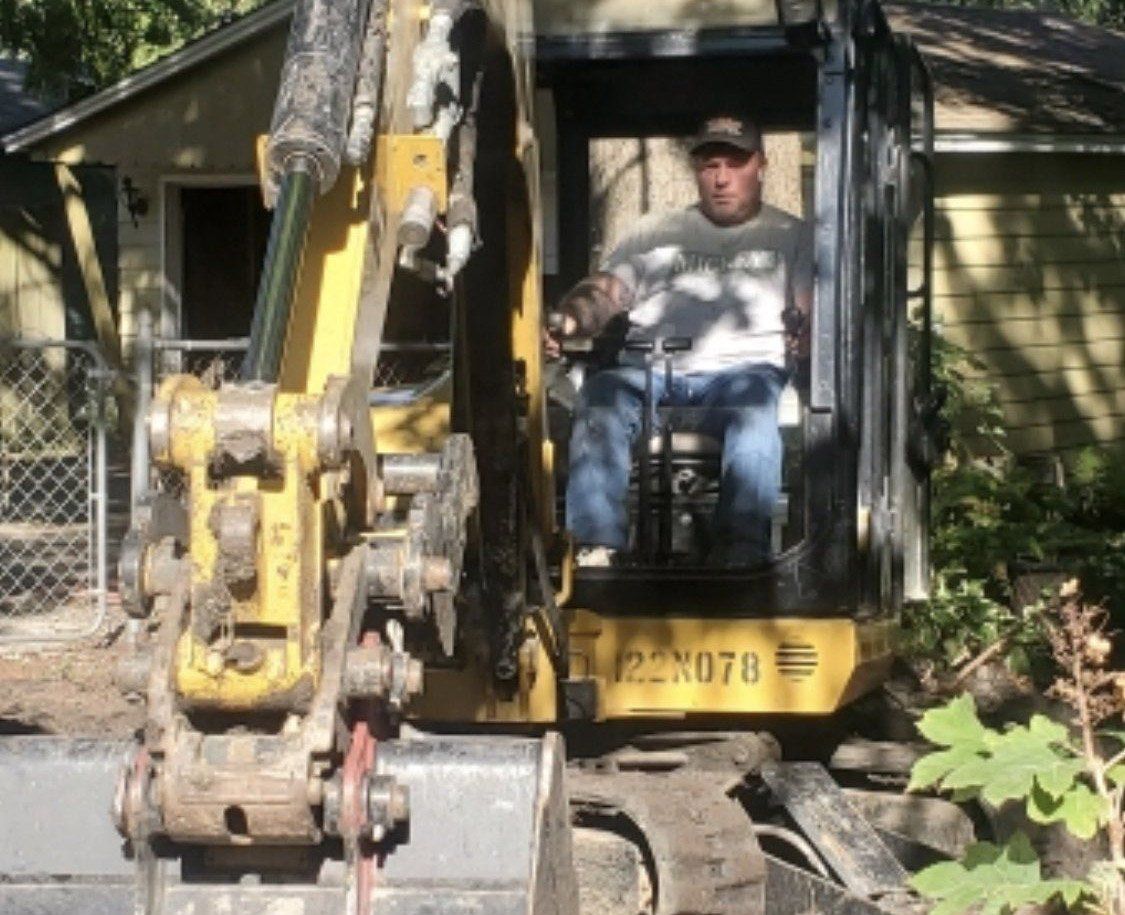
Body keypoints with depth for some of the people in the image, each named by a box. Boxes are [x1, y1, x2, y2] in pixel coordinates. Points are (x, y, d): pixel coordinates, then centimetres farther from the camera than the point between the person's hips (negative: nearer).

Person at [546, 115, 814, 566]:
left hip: (741, 365, -2)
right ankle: (596, 543, -41)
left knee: (753, 399, -39)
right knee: (603, 395, -32)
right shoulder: (657, 233, 29)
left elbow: (812, 313, 9)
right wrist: (566, 321, -6)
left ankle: (743, 544, -49)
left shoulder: (789, 236, 23)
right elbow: (605, 292, 17)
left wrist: (805, 333, -17)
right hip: (650, 368, 2)